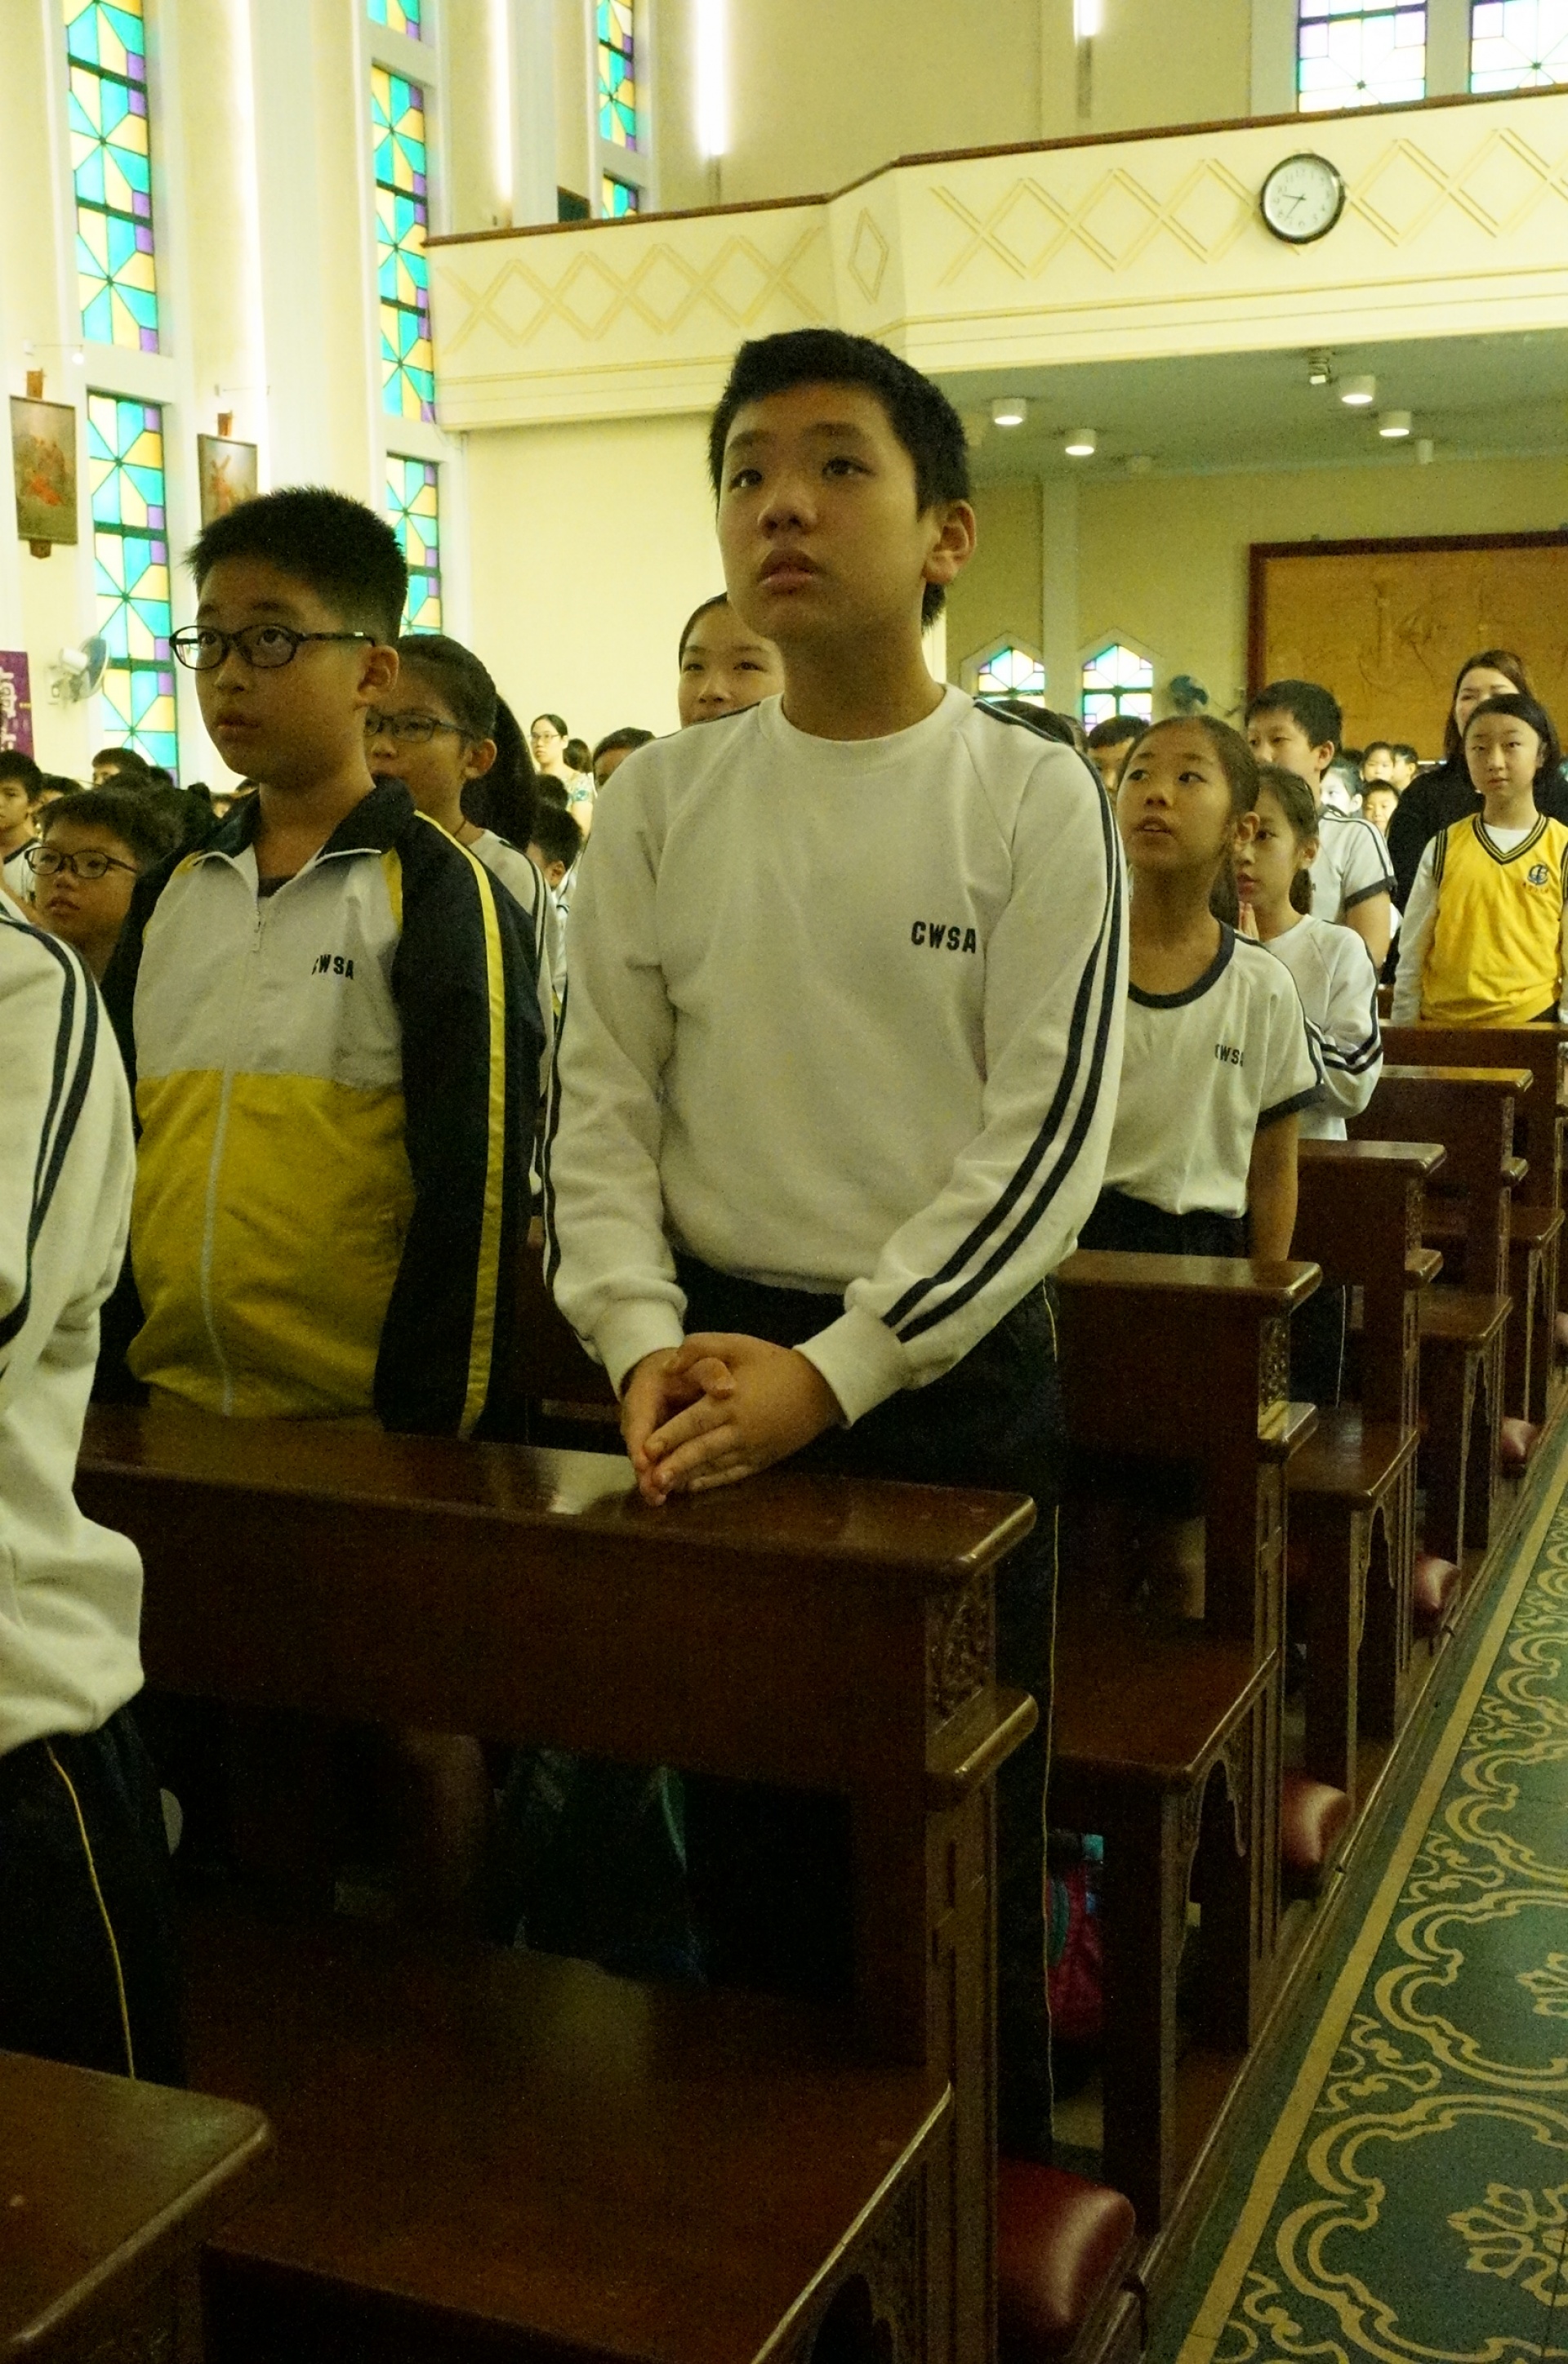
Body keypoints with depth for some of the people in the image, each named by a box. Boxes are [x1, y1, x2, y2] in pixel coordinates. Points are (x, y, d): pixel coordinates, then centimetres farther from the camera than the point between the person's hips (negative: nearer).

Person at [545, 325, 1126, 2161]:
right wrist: (646, 1343, -13)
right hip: (712, 1372, 3)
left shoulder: (1035, 800, -6)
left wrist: (829, 1373, -17)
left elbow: (1046, 1133, -11)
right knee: (742, 1829, 15)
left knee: (960, 1842, 11)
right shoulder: (660, 800, 3)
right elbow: (598, 1102, 2)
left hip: (951, 1373, -2)